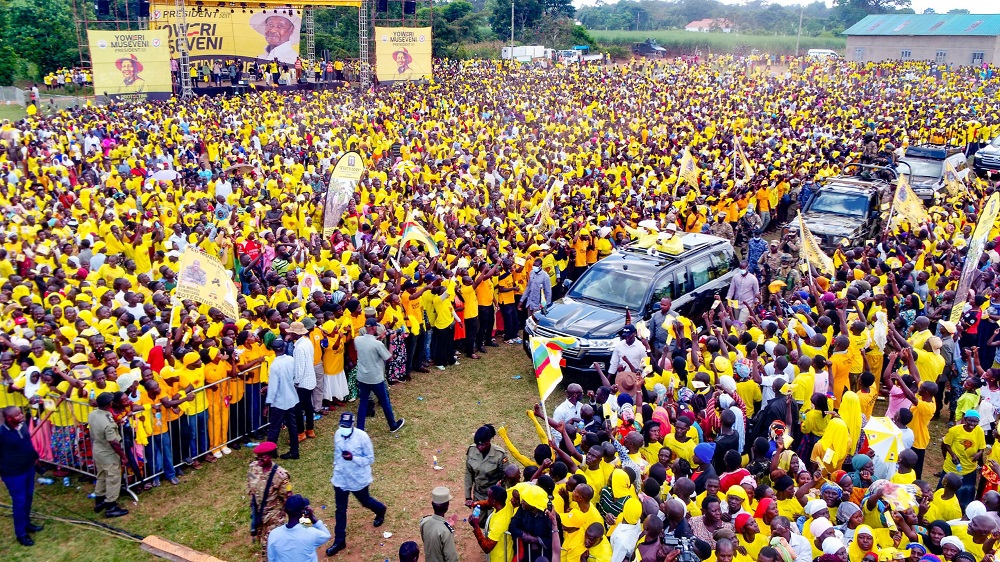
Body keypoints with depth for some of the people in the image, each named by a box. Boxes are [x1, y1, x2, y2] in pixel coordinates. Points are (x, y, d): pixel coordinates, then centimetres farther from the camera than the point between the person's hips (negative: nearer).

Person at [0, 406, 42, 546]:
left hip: (29, 468, 7)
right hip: (13, 474, -7)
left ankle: (26, 523, 41)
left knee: (28, 497, 21)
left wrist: (35, 456, 19)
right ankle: (21, 534, 17)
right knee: (19, 502, 3)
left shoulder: (22, 425, -5)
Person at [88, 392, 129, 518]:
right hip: (109, 455, -8)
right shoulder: (108, 422, -32)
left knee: (101, 477, 25)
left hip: (97, 452, 8)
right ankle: (111, 507, 16)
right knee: (113, 480, 6)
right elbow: (113, 443, -26)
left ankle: (99, 501, 39)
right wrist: (123, 456, -15)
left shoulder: (92, 415, -7)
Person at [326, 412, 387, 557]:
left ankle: (380, 510, 54)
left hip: (358, 479, -4)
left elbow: (370, 459, -18)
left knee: (365, 502, 20)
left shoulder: (362, 437, -24)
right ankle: (339, 541, 24)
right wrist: (336, 468, 16)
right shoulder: (338, 434, -8)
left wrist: (353, 458, -32)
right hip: (340, 478, 4)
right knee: (340, 510, 11)